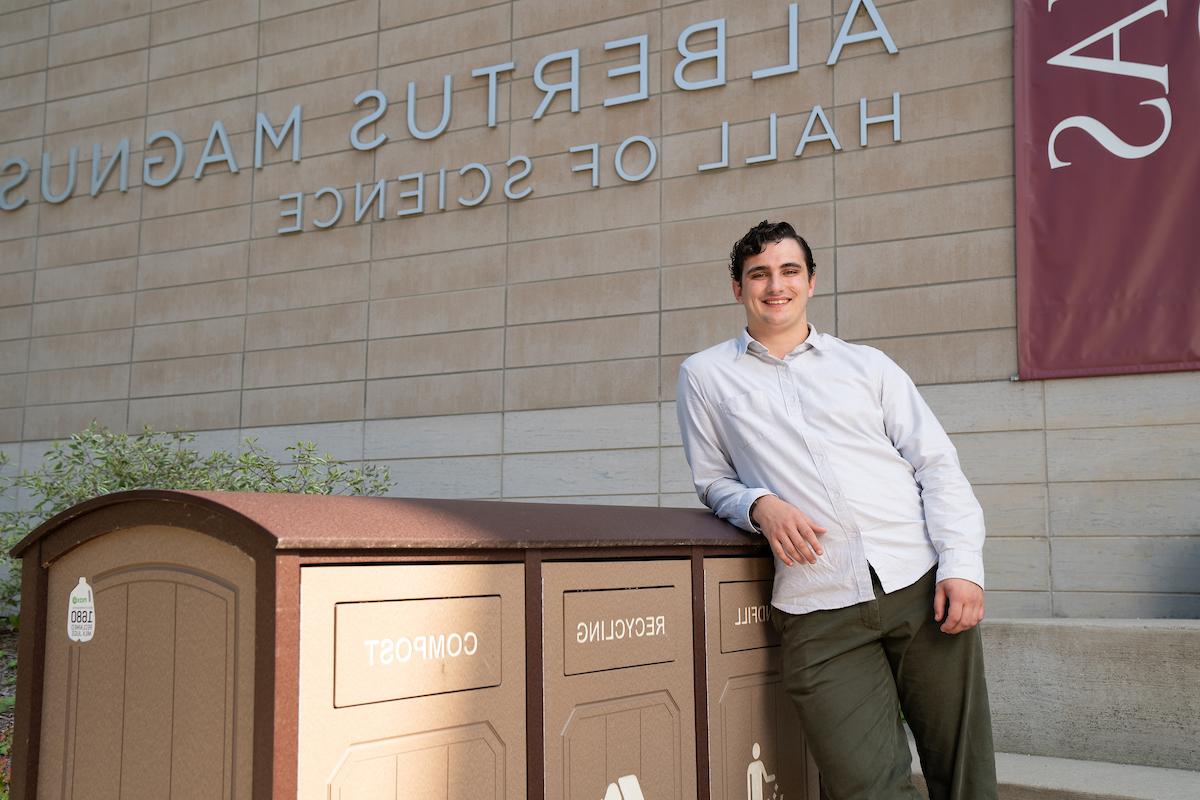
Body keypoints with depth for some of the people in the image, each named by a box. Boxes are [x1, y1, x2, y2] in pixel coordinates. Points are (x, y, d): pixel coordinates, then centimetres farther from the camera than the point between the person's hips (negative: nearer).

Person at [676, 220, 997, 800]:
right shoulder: (705, 376, 14)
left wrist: (962, 566, -5)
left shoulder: (867, 365, 15)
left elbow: (937, 465, 9)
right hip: (820, 609, -1)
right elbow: (713, 482, 15)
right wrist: (760, 506, -7)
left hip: (923, 584, 2)